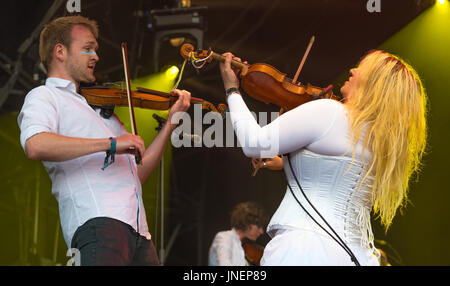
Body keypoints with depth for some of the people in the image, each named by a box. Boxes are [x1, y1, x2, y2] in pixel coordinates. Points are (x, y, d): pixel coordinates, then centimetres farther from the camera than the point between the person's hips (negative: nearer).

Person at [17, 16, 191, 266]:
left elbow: (137, 174, 25)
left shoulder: (99, 105, 29)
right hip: (98, 221, -7)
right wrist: (110, 143, -18)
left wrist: (171, 122, 19)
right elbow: (35, 145, -17)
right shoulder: (43, 96, 7)